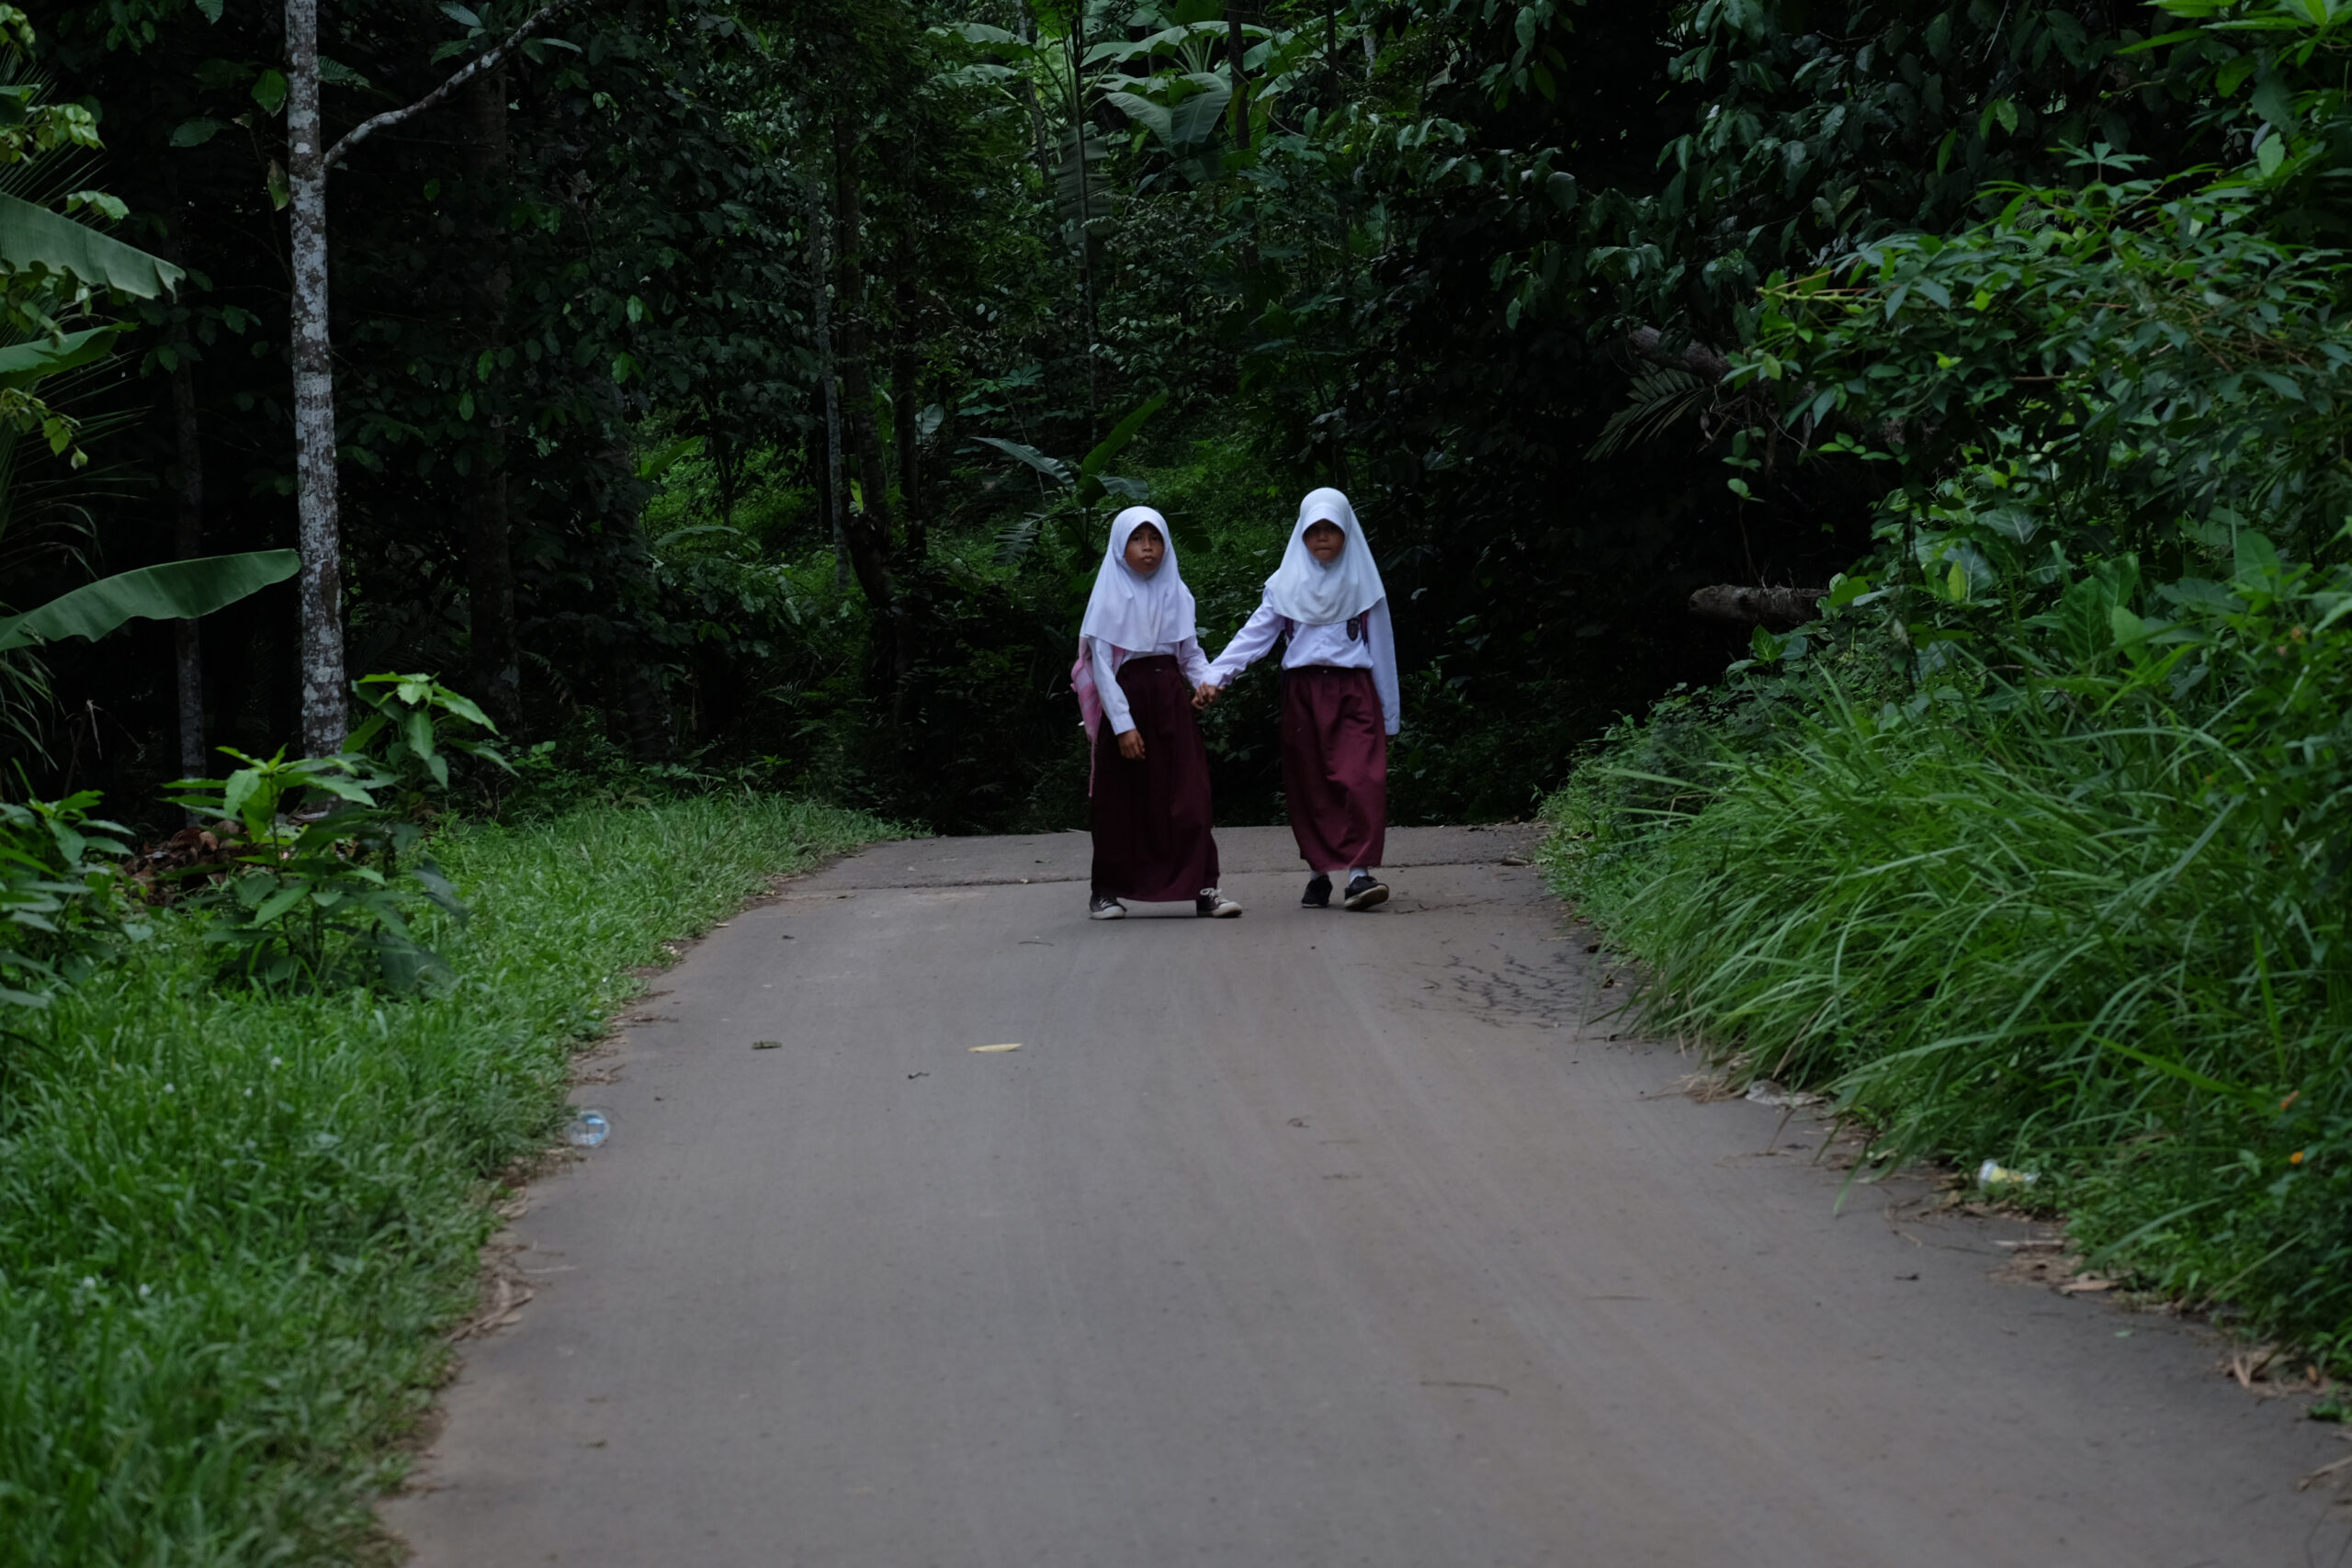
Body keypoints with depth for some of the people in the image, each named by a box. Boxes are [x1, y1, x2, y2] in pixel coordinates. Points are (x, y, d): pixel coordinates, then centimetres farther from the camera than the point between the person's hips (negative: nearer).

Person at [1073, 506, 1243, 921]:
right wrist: (1123, 724, -14)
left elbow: (1190, 651, 12)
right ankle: (1106, 891, 13)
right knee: (1121, 800, 2)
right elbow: (1101, 665, -8)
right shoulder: (1110, 595, -4)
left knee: (1188, 795, -4)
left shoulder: (1175, 592, 8)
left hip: (1172, 698, 3)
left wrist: (1208, 680, -10)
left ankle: (1203, 887, -5)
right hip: (1126, 698, -3)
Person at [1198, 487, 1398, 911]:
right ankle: (1320, 872, 10)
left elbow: (1381, 647, 10)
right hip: (1302, 692, 2)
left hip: (1353, 690, -1)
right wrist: (1214, 676, -13)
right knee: (1309, 786, 1)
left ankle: (1360, 872, -19)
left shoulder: (1362, 582, 8)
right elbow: (1255, 634, 1)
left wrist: (1388, 715, 8)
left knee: (1361, 780, -16)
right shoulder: (1286, 584, 9)